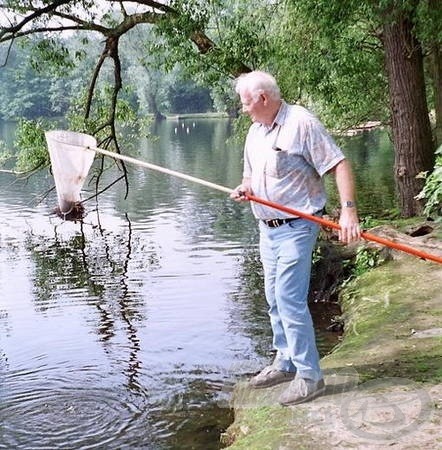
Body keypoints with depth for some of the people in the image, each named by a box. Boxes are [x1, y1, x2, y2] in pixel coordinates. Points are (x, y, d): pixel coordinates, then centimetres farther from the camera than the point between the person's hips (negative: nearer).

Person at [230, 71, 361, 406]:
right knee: (275, 299, 15)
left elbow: (339, 165, -17)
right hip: (268, 227, 9)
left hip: (296, 227, -9)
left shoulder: (301, 122, -13)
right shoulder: (255, 131, 12)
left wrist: (348, 210, -28)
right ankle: (286, 362, 30)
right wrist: (245, 189, -1)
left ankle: (309, 375, 0)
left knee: (290, 299, -11)